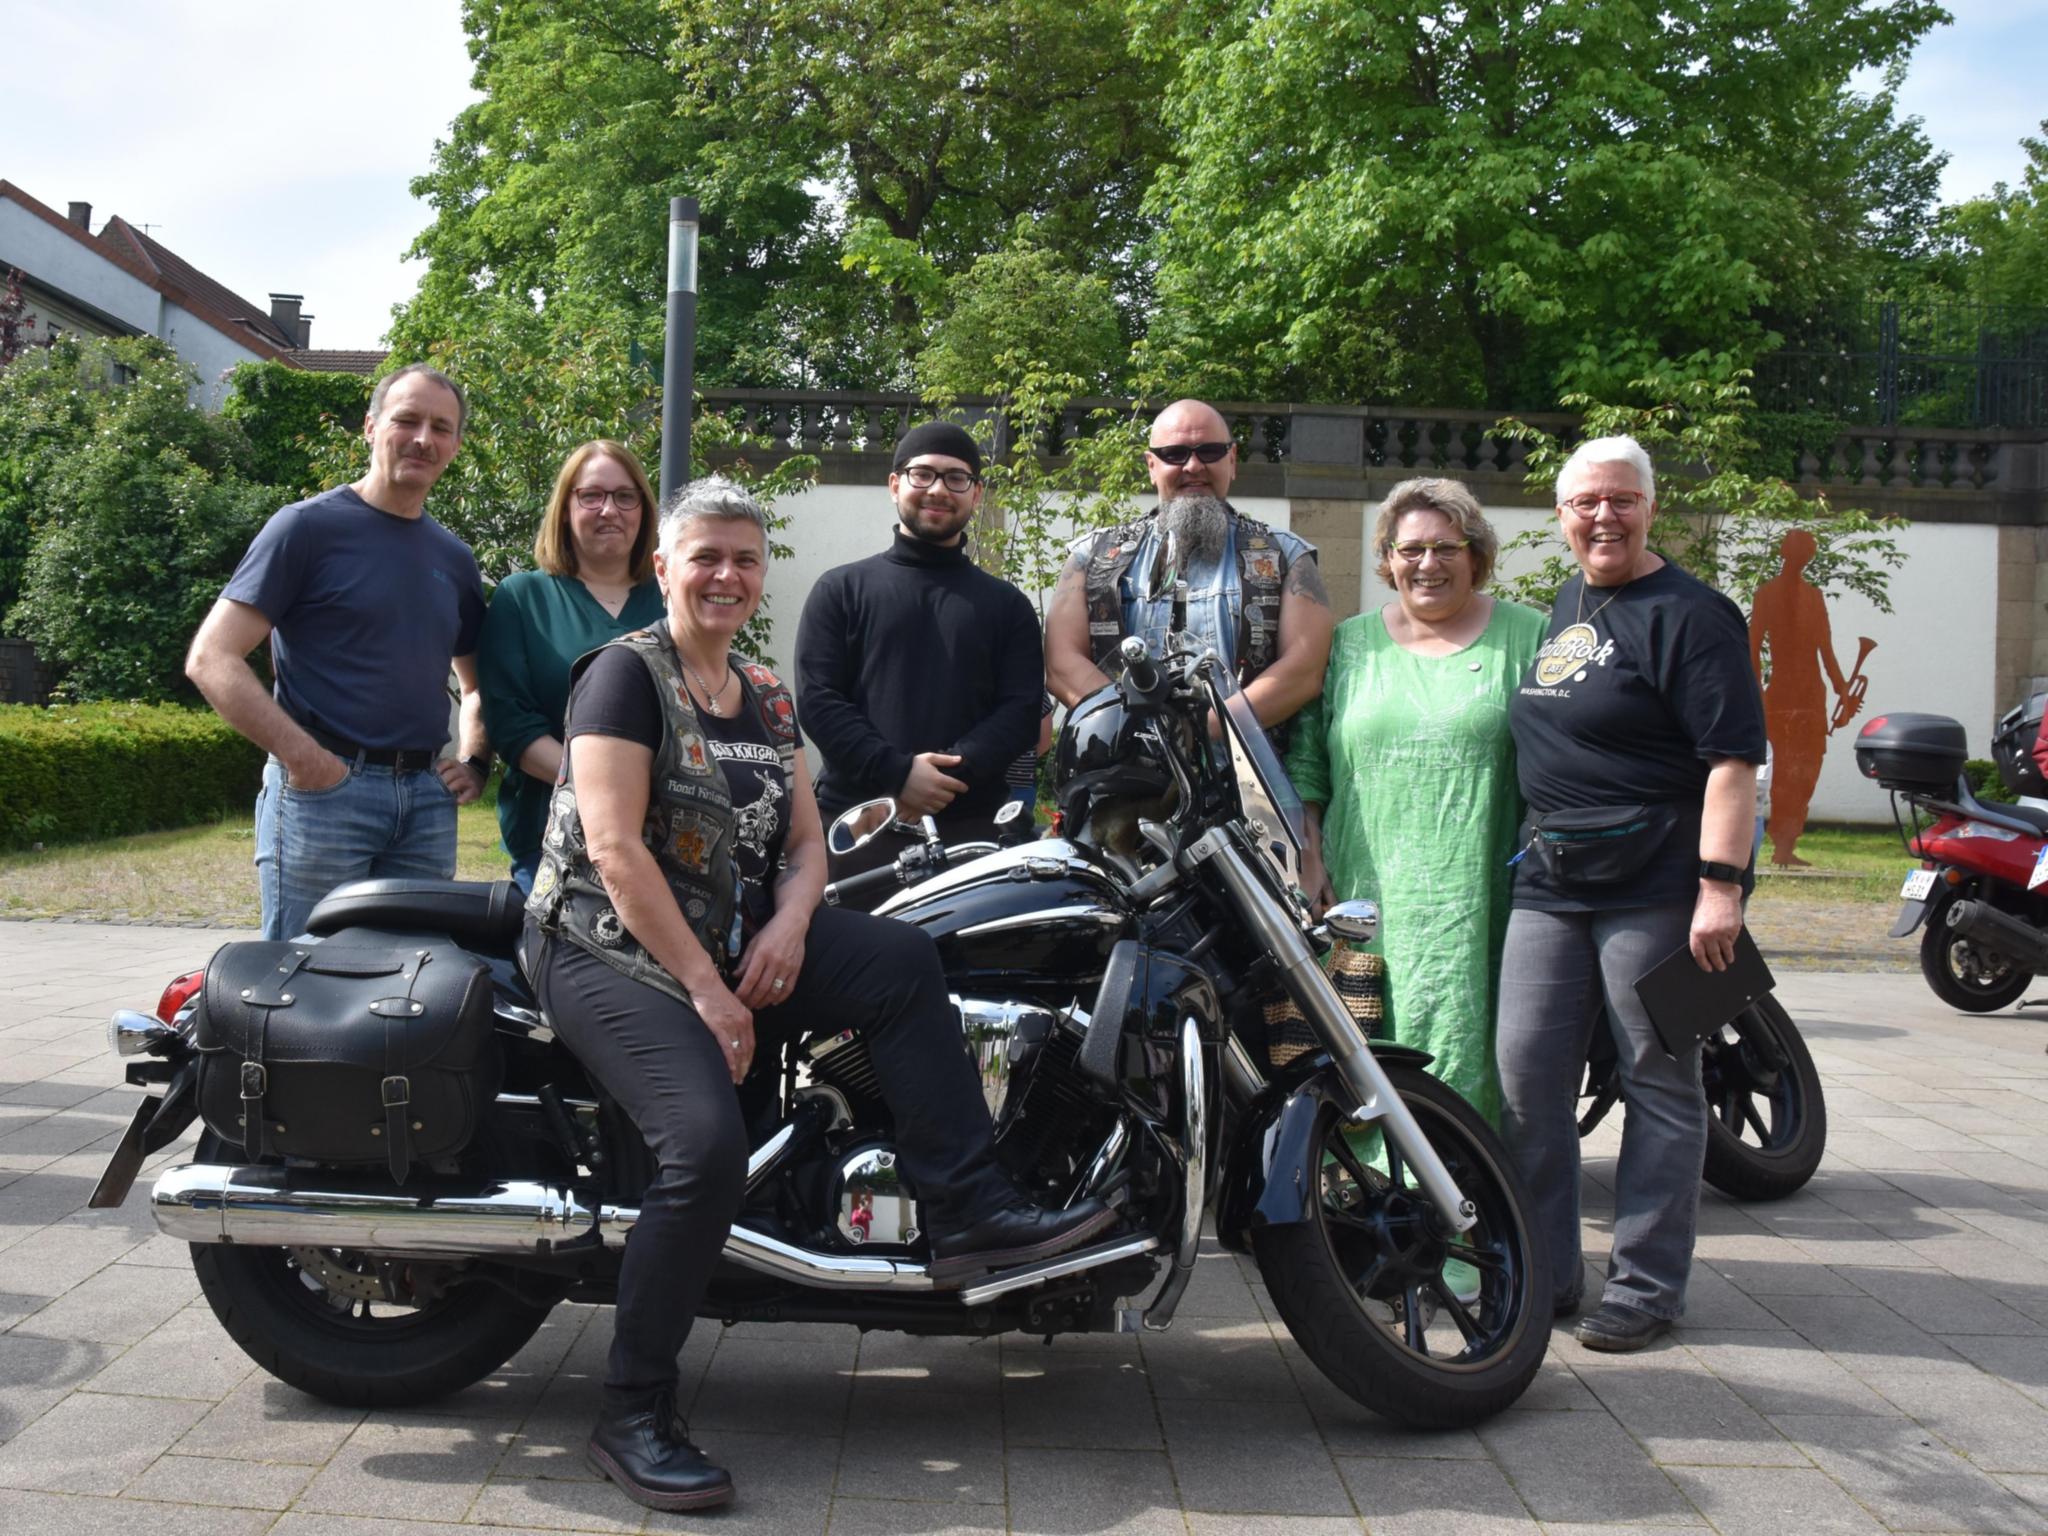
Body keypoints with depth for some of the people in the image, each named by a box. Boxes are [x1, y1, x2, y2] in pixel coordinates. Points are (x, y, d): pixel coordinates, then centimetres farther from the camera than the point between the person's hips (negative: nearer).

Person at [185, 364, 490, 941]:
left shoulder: (454, 558, 16)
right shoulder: (309, 526, -2)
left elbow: (478, 682, 29)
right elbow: (210, 659, -9)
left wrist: (475, 760, 10)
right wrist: (303, 757, -16)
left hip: (427, 798, 6)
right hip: (324, 788, -6)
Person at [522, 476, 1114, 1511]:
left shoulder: (763, 697, 14)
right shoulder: (626, 672, -8)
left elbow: (804, 842, 14)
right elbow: (613, 847, -17)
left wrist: (788, 924, -9)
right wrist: (706, 990, -20)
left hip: (731, 937, 7)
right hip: (607, 948, -7)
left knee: (904, 962, -14)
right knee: (708, 1143, -28)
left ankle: (967, 1212, -13)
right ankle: (632, 1417, -13)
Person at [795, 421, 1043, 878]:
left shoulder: (1007, 604, 17)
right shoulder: (841, 589, 12)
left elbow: (1022, 709, 6)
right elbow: (816, 698, 2)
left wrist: (952, 774, -12)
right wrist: (896, 773, -12)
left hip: (971, 828, 1)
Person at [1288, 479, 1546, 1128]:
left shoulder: (1526, 638, 7)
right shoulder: (1349, 643, 14)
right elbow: (1306, 762, 14)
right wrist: (1309, 861, 5)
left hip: (1477, 908, -2)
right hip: (1365, 899, 2)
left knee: (1467, 1047, -4)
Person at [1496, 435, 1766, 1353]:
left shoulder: (1687, 613, -8)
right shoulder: (1564, 606, 16)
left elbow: (1733, 756, -15)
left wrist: (1721, 885, -22)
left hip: (1655, 889, -7)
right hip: (1550, 882, 8)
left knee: (1659, 1083, 3)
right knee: (1526, 1073, 6)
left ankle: (1645, 1285, 14)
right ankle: (1541, 1274, 18)